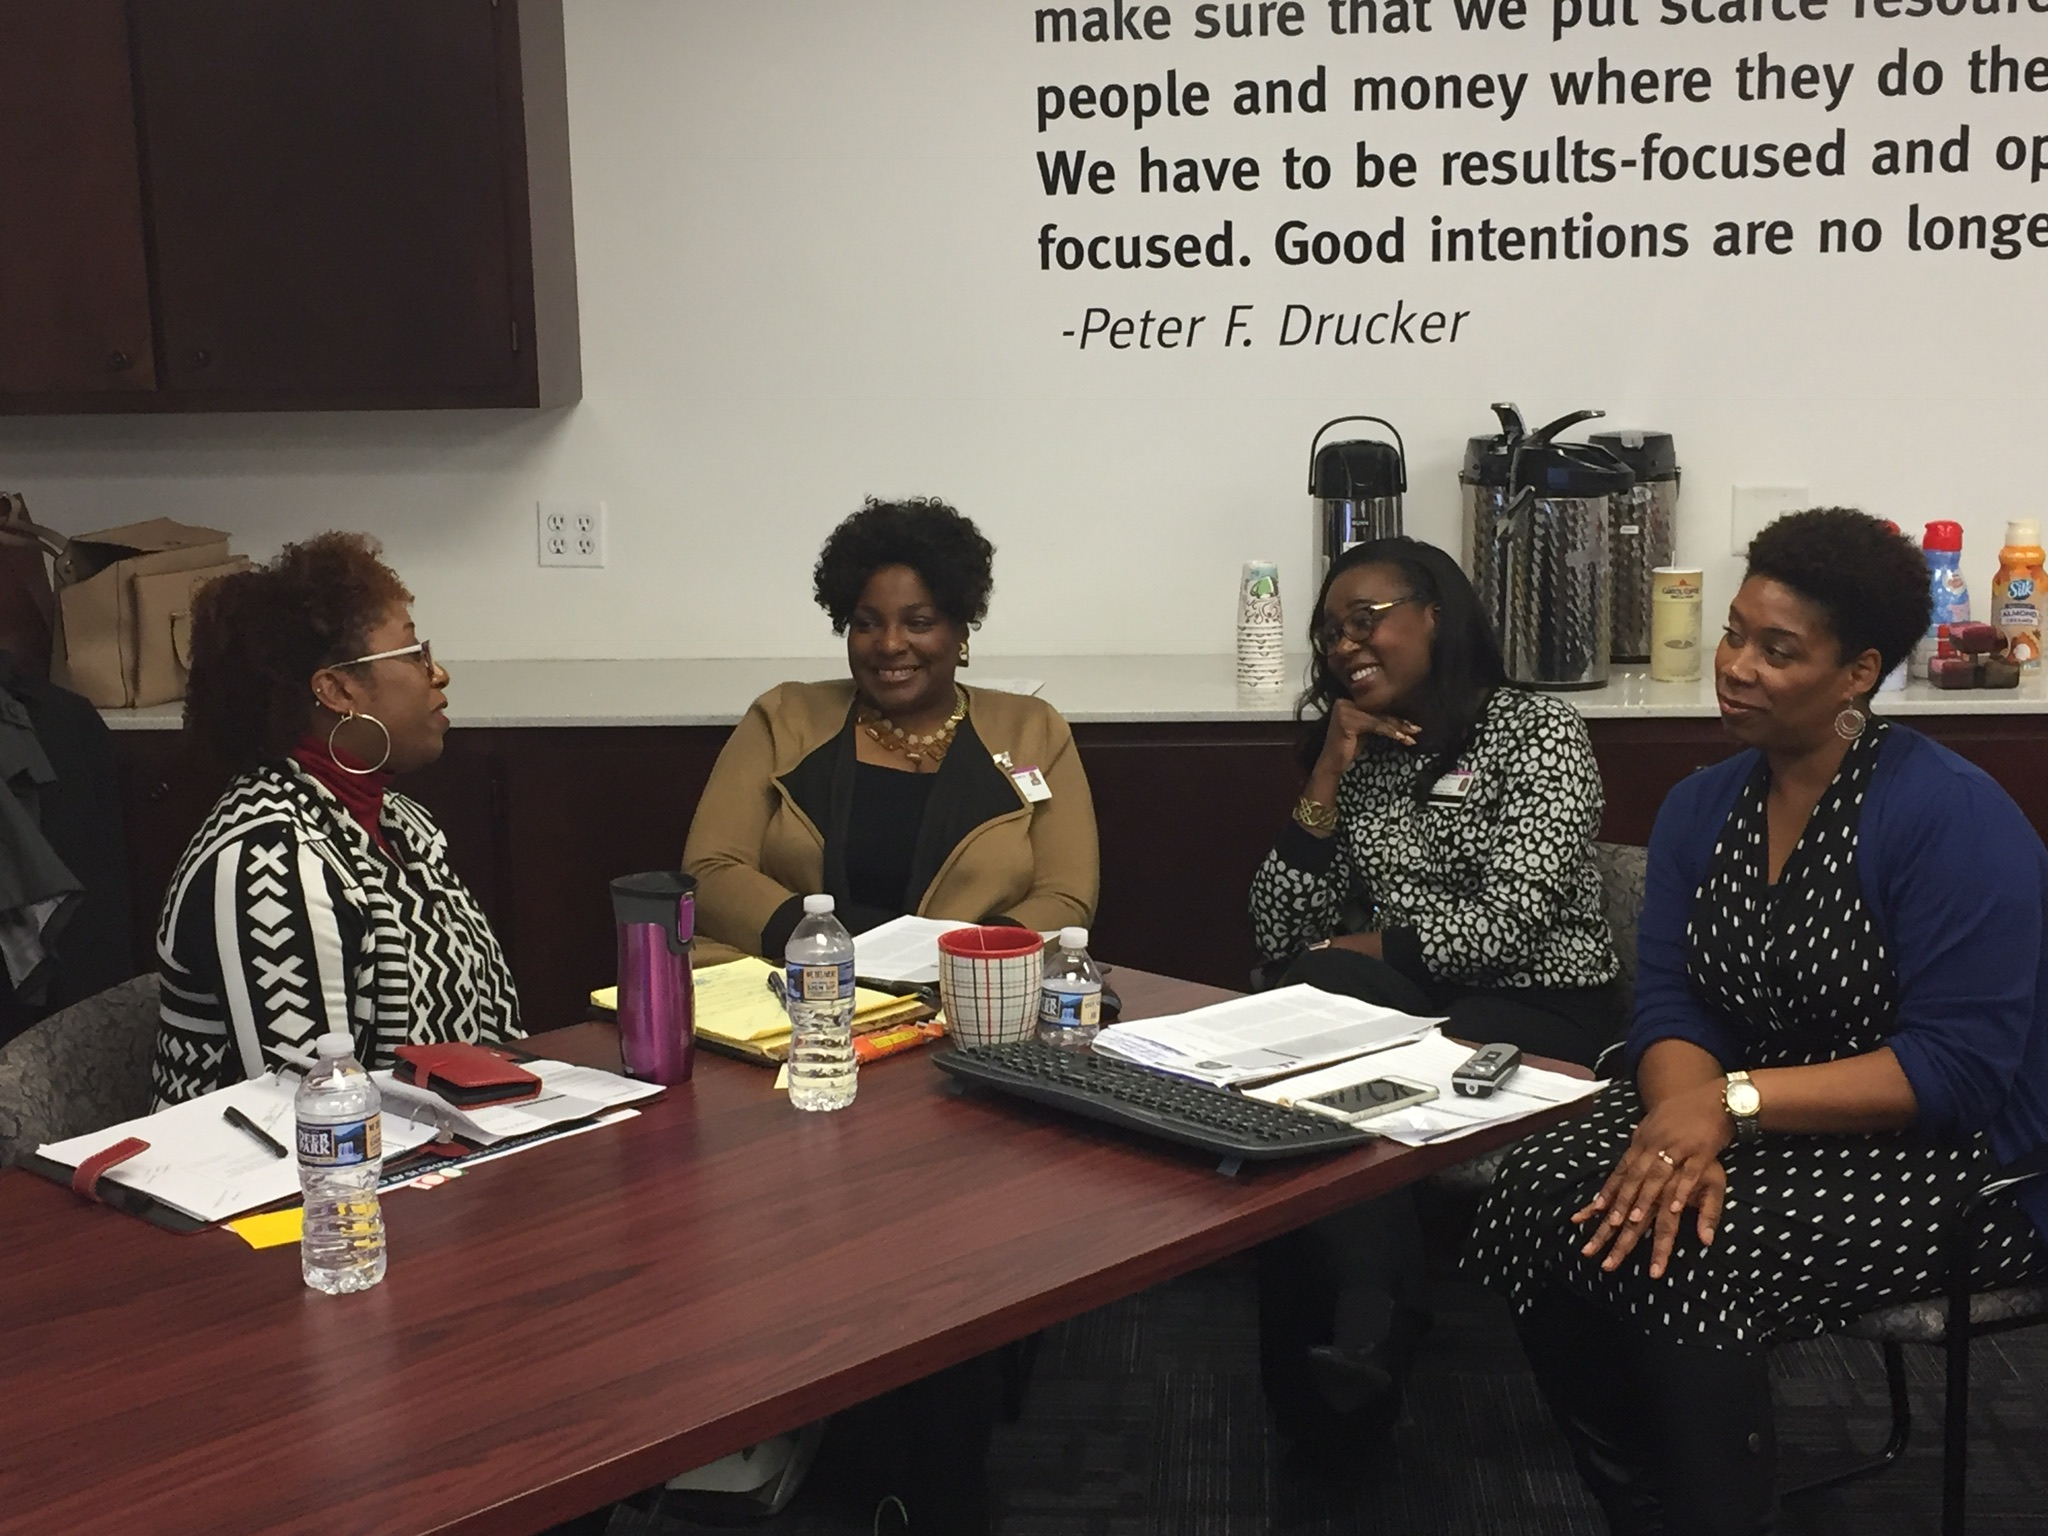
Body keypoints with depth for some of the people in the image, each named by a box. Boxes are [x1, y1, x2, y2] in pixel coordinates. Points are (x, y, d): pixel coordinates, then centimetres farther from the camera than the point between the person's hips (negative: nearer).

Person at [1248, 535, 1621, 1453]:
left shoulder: (1537, 733, -3)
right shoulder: (1351, 752, 15)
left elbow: (1508, 924, -15)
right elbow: (1280, 940, 5)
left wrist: (1356, 951, -9)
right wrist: (1327, 779, -3)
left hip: (1543, 1021, -4)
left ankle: (1364, 1333, -25)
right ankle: (1363, 1329, -25)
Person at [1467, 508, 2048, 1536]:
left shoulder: (1952, 816, -16)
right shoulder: (1702, 807, 6)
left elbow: (1960, 1065, -21)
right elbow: (1669, 1004, -1)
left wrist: (1734, 1100, -26)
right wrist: (1686, 1126, -24)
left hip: (1952, 1164, -6)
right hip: (1757, 1132, 6)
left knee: (1679, 1256, -30)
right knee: (1539, 1207, -19)